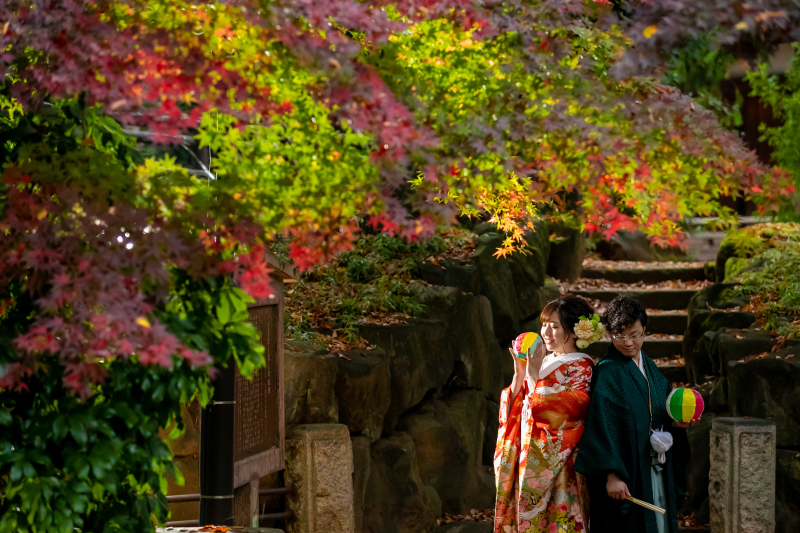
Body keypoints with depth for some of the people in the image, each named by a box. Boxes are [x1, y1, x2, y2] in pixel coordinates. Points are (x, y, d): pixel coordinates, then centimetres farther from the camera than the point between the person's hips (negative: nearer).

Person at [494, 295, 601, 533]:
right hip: (526, 461, 7)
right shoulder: (544, 362, 12)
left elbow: (557, 414, -20)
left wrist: (534, 379, -15)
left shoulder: (580, 369, -8)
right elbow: (513, 410, 9)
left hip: (555, 467, -7)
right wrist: (519, 374, -3)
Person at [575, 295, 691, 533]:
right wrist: (611, 474, -26)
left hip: (656, 471, 7)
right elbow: (601, 427, -20)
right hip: (626, 475, -7)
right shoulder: (607, 373, -13)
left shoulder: (649, 368, 10)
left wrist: (675, 422, -3)